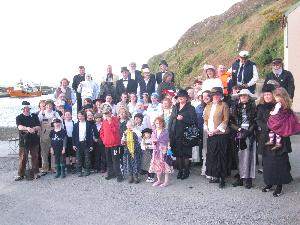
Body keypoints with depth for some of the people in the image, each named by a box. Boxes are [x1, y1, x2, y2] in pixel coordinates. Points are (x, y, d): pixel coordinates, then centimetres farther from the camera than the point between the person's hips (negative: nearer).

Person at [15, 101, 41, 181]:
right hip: (24, 141, -2)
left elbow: (39, 127, 2)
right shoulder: (19, 117, 5)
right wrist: (27, 128, -33)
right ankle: (20, 174, 6)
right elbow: (19, 127, -14)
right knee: (23, 158, -3)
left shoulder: (34, 116, 10)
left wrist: (33, 129, -19)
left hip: (34, 140, 2)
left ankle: (34, 173, 15)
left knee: (35, 157, 5)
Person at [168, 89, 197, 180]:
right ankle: (180, 170, 20)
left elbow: (194, 121, -8)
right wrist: (170, 131, 6)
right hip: (175, 134, 5)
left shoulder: (190, 108, -1)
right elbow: (171, 119, 14)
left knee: (185, 154, 0)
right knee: (177, 153, 8)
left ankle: (186, 171, 13)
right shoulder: (175, 107, 14)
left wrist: (183, 119, -18)